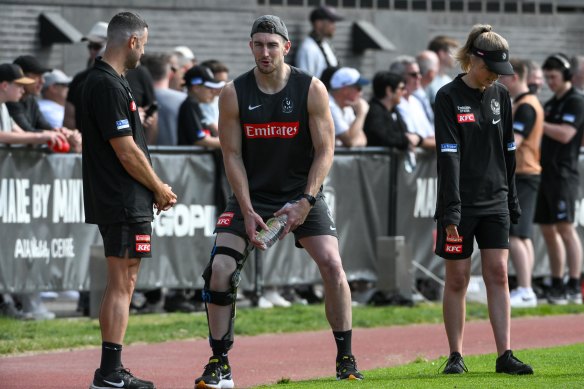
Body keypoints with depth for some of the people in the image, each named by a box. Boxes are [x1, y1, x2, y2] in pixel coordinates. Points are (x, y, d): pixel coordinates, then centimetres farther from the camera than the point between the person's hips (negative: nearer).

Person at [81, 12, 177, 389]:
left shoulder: (107, 81, 16)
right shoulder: (108, 86, -17)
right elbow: (126, 152, -18)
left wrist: (155, 188, 13)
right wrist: (159, 189, -5)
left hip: (117, 202, 11)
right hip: (124, 203, -11)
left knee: (120, 285, 13)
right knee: (122, 284, -9)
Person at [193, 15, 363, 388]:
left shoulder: (311, 90, -10)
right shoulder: (234, 94, -7)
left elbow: (325, 151, -8)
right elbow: (232, 155, -5)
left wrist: (305, 203, -17)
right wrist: (247, 211, -13)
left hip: (303, 192, -1)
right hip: (252, 194, 1)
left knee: (332, 264, -16)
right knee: (220, 269, -13)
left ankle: (346, 358, -1)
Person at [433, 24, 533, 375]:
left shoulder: (500, 95, 8)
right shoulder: (449, 97, -8)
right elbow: (449, 156, -15)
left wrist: (512, 201, 13)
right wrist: (451, 211, -20)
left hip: (494, 201, 4)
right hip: (460, 203, -4)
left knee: (498, 273, -1)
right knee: (458, 278, 1)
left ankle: (505, 355, -2)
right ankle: (456, 356, 8)